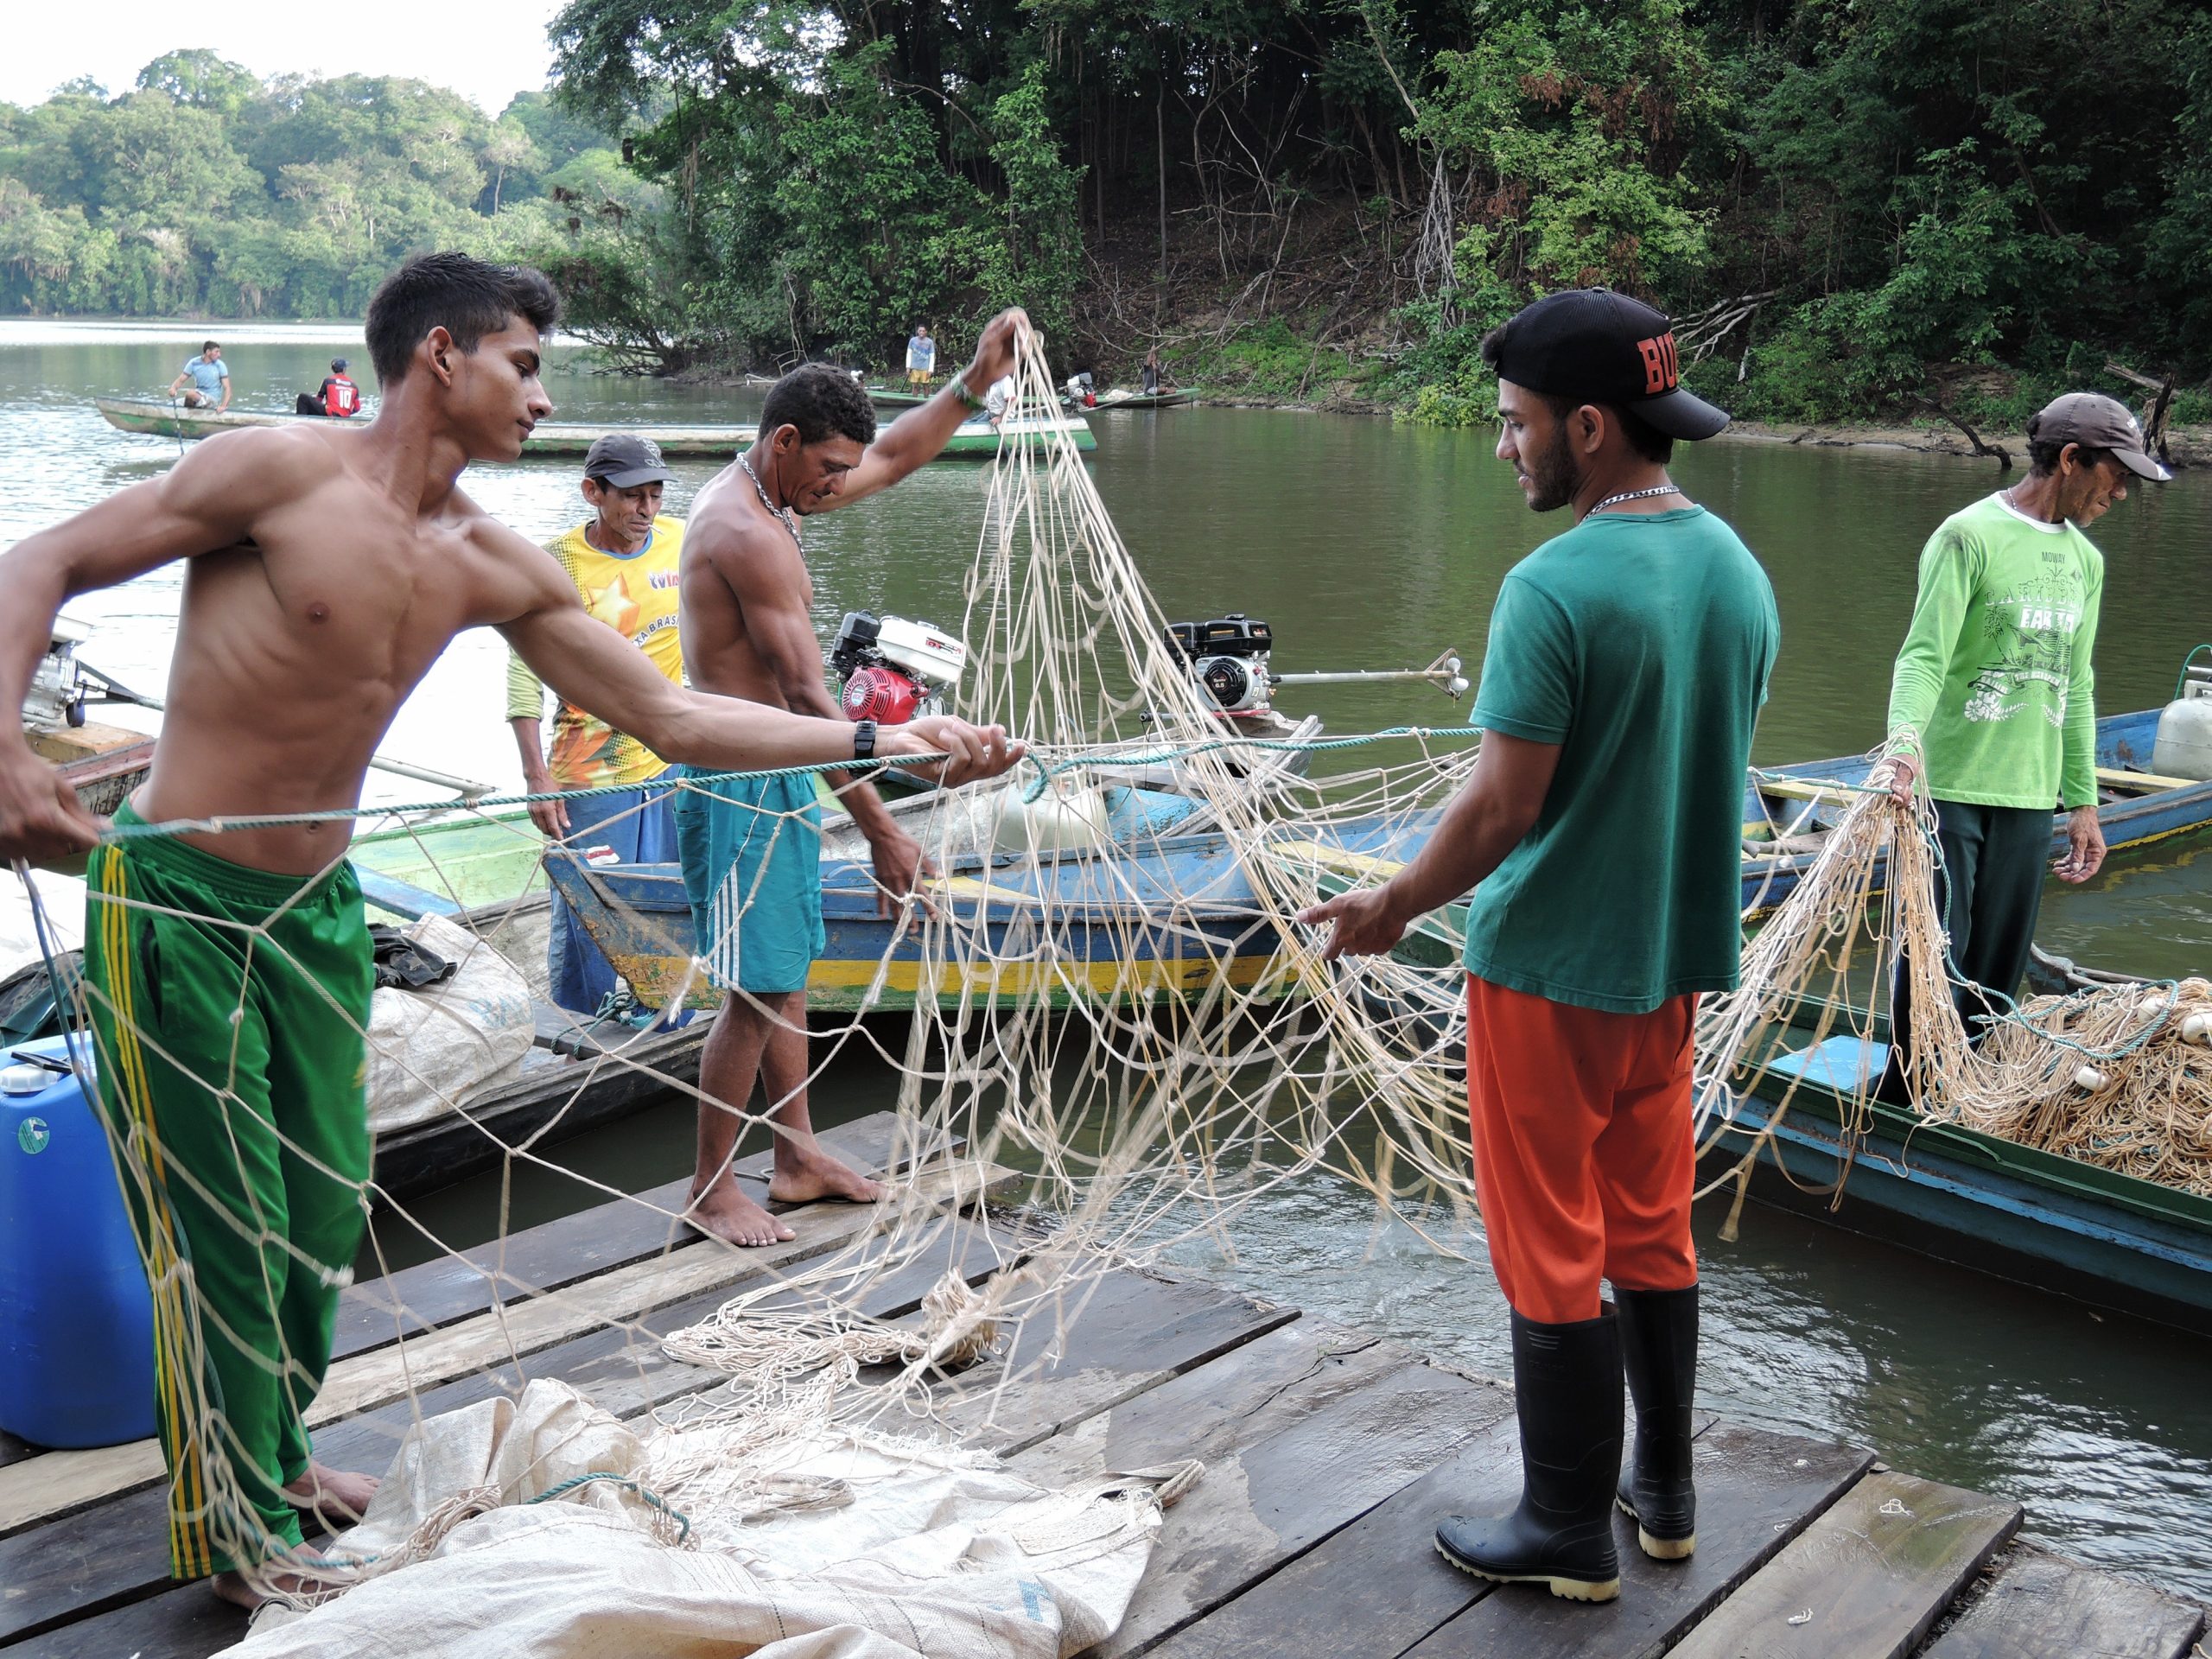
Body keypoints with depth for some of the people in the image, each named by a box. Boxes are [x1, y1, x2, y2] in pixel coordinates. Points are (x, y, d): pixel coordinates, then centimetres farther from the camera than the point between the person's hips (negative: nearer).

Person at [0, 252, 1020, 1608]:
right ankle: (241, 1533, 21)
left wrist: (886, 741, -1)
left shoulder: (491, 567, 3)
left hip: (318, 906, 6)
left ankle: (277, 1454, 39)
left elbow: (675, 716, 4)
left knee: (324, 1205, 15)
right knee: (223, 1222, 2)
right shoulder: (285, 473, -15)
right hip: (174, 898, -6)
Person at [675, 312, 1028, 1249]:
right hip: (743, 780, -11)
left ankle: (799, 1157, 27)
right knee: (755, 991, -4)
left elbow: (894, 458, 23)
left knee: (788, 973, 16)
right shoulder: (748, 533, -21)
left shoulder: (764, 496, 10)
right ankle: (711, 1190, 8)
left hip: (775, 777, 11)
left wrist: (977, 379, 12)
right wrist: (882, 831, -26)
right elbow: (807, 696, -26)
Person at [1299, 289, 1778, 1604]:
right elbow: (1718, 772, 11)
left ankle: (1571, 1534, 20)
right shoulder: (1742, 572, 3)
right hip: (1677, 956, 8)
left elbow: (1503, 807, -21)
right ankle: (1664, 1492, 34)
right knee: (1653, 1227, 20)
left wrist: (1398, 906, -6)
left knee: (1553, 1251, 6)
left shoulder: (1555, 587, -21)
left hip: (1550, 966, -7)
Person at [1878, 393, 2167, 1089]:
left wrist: (2082, 801, 19)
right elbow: (1924, 654, -17)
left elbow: (2075, 688, 19)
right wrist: (1905, 739, -34)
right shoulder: (1971, 535, -8)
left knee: (1997, 971, 9)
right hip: (1949, 788, -6)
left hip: (2030, 796, 7)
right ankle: (1906, 1104, 10)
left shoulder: (2084, 560, 15)